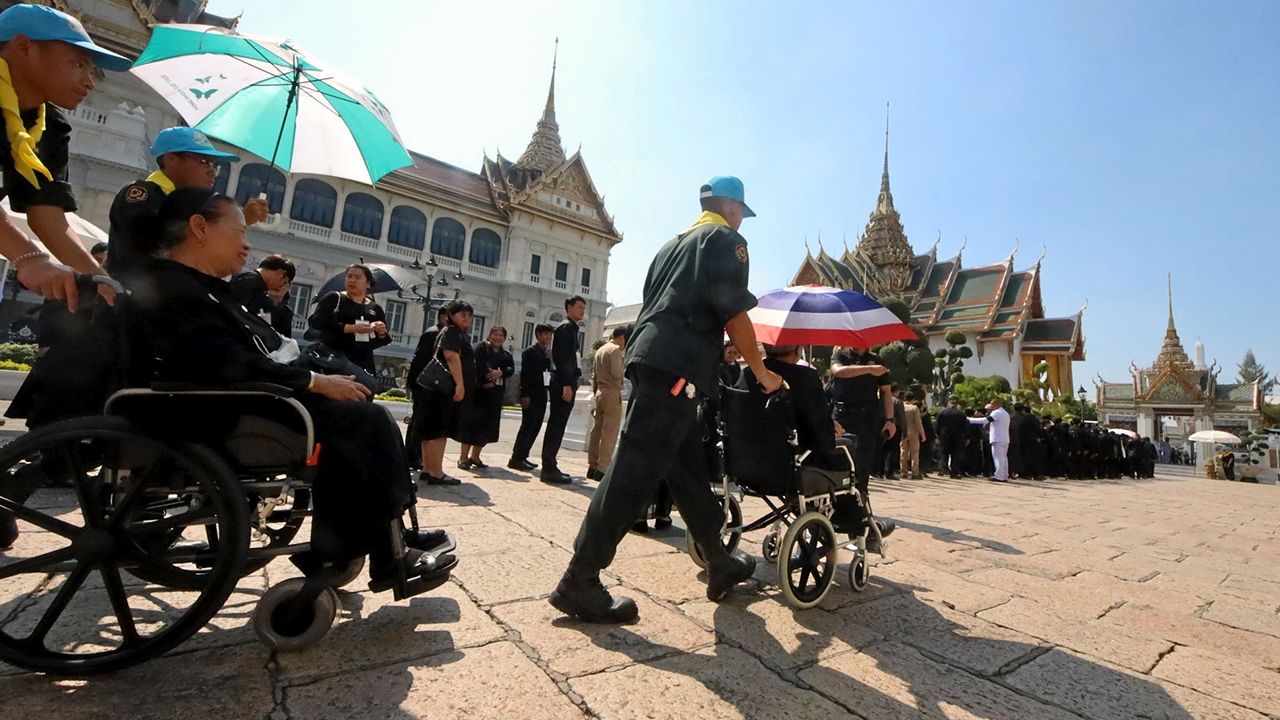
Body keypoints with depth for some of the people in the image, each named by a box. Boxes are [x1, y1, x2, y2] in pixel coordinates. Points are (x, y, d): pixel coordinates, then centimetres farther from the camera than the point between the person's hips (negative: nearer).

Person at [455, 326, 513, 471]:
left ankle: (475, 456, 17)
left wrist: (500, 373, -20)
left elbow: (511, 369, 0)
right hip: (478, 390, -5)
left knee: (487, 425, 7)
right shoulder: (479, 347, 3)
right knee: (471, 422, -6)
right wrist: (486, 378, -21)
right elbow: (475, 364, -14)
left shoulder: (506, 355, 18)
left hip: (495, 394, 5)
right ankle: (463, 457, -1)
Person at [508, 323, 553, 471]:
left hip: (541, 396, 8)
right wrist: (525, 395, -18)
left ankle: (522, 457, 17)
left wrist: (550, 359, 1)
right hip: (531, 396, -8)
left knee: (535, 428, 9)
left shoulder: (547, 353, 17)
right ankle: (515, 459, -2)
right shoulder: (530, 351, -5)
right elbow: (524, 374, -12)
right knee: (527, 427, -7)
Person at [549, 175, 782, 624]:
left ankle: (720, 565, 26)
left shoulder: (675, 244, 29)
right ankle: (578, 583, -5)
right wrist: (762, 373, 6)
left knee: (689, 469, 13)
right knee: (634, 471, -10)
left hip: (650, 357, 9)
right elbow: (734, 316, -6)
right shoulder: (726, 240, 4)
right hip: (676, 367, -9)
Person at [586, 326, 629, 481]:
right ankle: (601, 469, -7)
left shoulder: (600, 350, 18)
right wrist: (626, 368, 1)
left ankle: (592, 467, 10)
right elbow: (616, 372, -19)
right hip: (612, 393, -8)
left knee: (596, 431, 7)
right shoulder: (616, 349, -7)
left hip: (600, 393, 8)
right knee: (609, 433, -6)